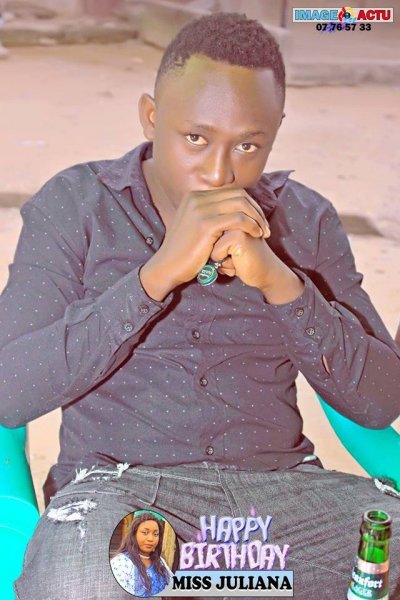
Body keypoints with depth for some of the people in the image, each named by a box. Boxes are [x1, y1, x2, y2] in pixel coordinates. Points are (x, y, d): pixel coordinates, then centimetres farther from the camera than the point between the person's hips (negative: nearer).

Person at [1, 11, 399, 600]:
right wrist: (159, 272, -20)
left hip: (283, 482, 3)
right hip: (120, 480, -2)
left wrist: (281, 283, -15)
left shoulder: (307, 220, 7)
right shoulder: (75, 205, -1)